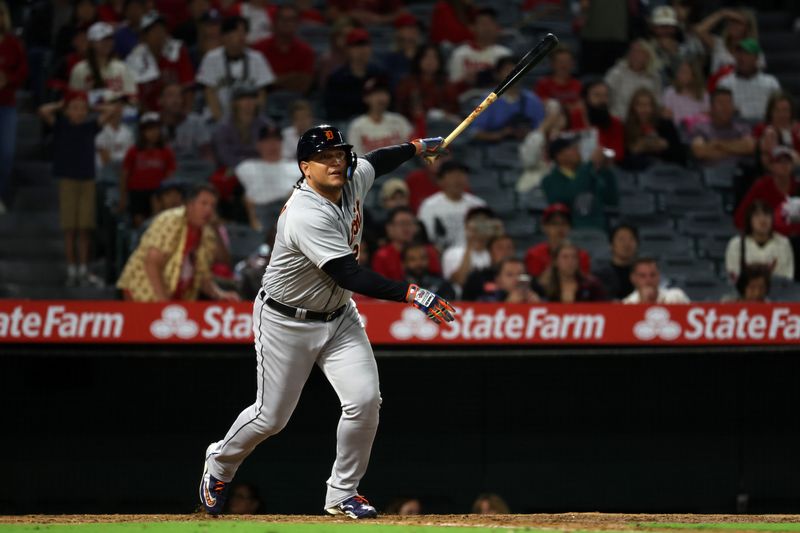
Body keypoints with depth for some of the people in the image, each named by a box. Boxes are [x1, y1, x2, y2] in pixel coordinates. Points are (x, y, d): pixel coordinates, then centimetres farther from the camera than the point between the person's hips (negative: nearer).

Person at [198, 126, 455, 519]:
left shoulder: (353, 179, -7)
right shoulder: (306, 216, -32)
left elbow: (376, 162, 20)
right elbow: (349, 275, -36)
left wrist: (417, 147, 25)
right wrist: (411, 294, -40)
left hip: (339, 317, 7)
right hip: (287, 322, -6)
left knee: (365, 400, -11)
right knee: (271, 416, 5)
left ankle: (342, 493, 6)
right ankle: (220, 463, 36)